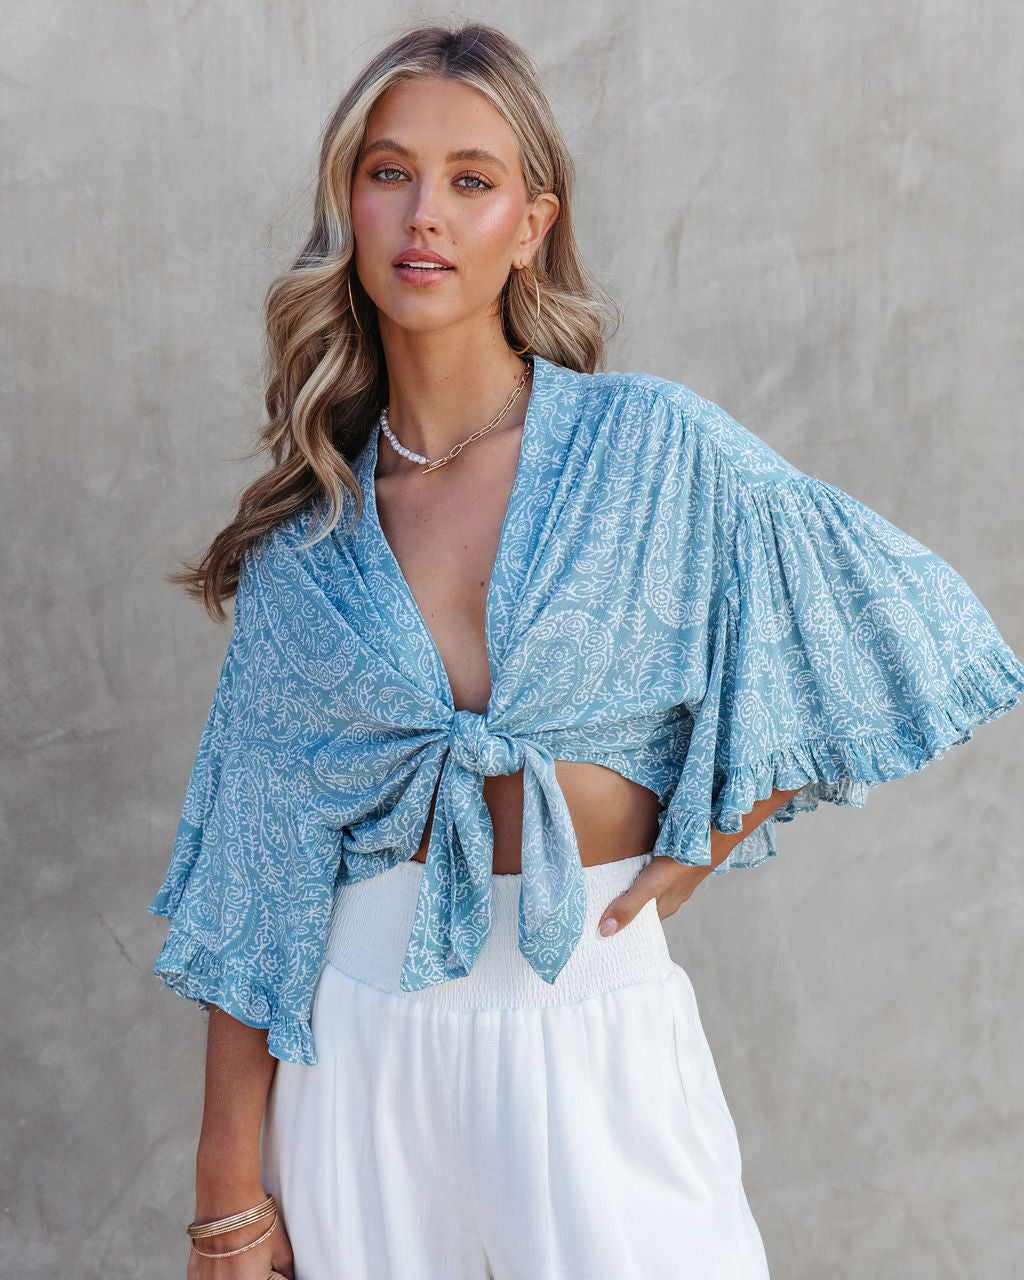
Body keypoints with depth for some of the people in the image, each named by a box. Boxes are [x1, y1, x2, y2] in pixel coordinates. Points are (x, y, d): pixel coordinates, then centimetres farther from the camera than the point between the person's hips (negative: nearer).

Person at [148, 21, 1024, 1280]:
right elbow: (254, 877, 1)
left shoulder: (652, 446, -6)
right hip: (361, 1031, 2)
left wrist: (702, 847, -4)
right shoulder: (306, 536, 0)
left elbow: (909, 640, -1)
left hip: (594, 1020, -1)